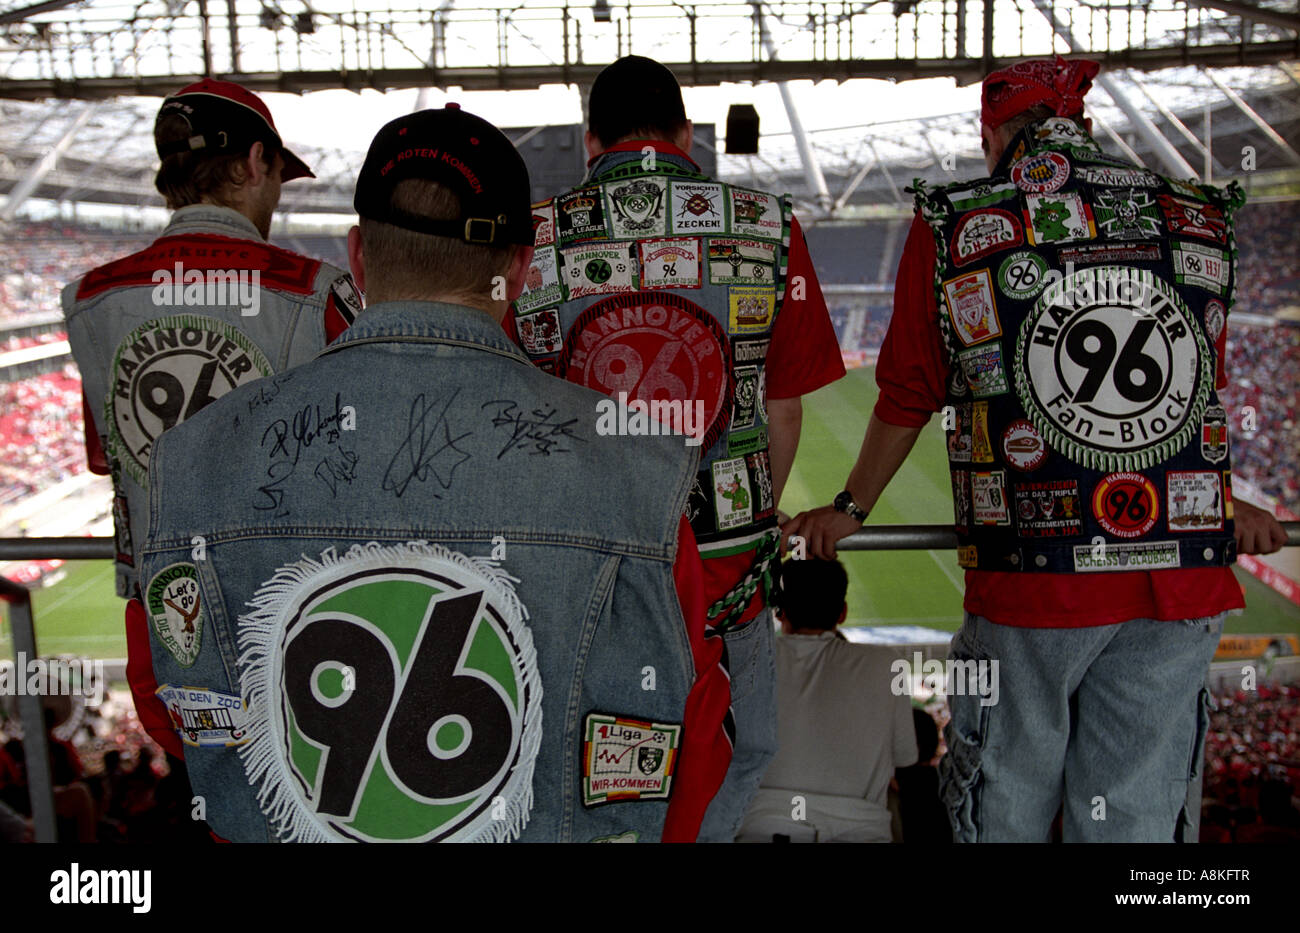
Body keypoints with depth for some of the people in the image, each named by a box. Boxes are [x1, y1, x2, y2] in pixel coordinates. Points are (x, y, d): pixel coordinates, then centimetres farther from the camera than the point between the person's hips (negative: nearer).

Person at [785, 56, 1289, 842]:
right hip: (1183, 577, 3)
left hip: (1032, 578, -2)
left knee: (1007, 804, 16)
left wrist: (851, 510, 20)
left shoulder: (952, 227, -1)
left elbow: (908, 401, 4)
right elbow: (1210, 390, 19)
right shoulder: (1199, 222, 9)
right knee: (1137, 813, 14)